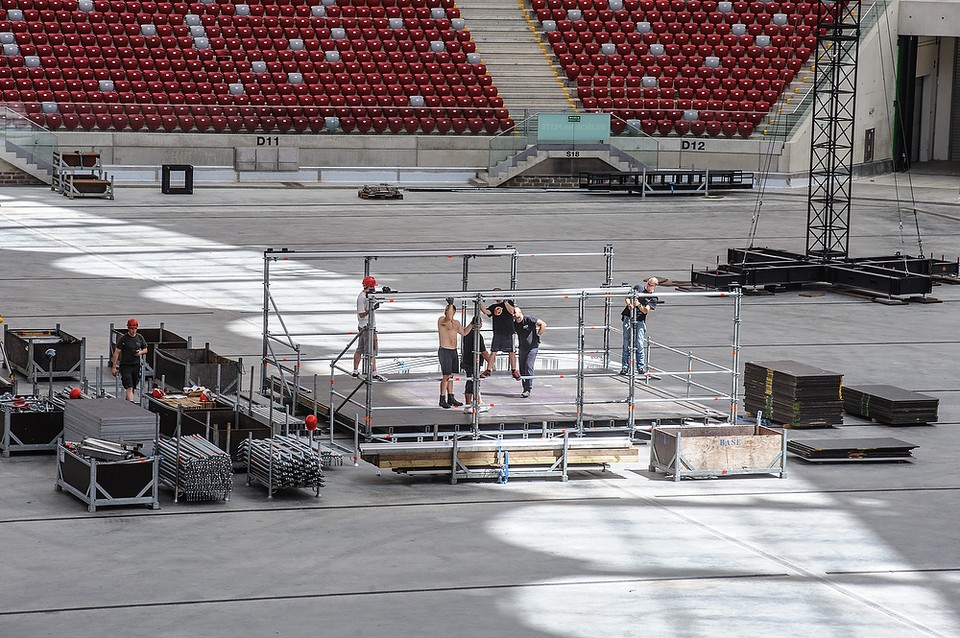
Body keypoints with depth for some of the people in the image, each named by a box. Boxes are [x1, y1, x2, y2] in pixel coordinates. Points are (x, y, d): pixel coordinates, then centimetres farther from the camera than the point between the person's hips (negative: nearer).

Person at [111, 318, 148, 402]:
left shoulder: (140, 338, 8)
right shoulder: (123, 339, -6)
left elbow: (145, 350, 19)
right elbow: (117, 352, -5)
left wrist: (140, 352, -6)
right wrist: (114, 367, -8)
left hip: (136, 366, 5)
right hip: (125, 366, -5)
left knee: (133, 387, 12)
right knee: (129, 387, -15)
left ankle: (127, 400, 31)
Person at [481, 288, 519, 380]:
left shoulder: (509, 302, 7)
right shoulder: (493, 306, 12)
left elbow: (511, 311, -10)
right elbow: (486, 312, -5)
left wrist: (505, 302, -16)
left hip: (508, 332, -3)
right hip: (497, 333, 3)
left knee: (511, 352, 1)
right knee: (493, 352, -1)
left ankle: (514, 370, 10)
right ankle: (489, 370, 1)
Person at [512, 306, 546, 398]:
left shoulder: (529, 320, -13)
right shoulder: (514, 324, 2)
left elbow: (543, 325, -7)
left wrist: (537, 335, -7)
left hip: (532, 347, -6)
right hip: (522, 348, 6)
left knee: (529, 367, -14)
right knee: (522, 369, 5)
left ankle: (529, 389, -12)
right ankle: (525, 388, 15)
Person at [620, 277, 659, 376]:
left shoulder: (654, 298, 2)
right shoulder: (638, 288, 9)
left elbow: (646, 311, -9)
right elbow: (626, 298, 9)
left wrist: (639, 305, -28)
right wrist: (629, 304, -13)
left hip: (640, 321, -1)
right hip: (628, 318, 1)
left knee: (639, 345, -6)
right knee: (626, 344, -2)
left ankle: (640, 367, 6)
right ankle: (625, 367, 0)